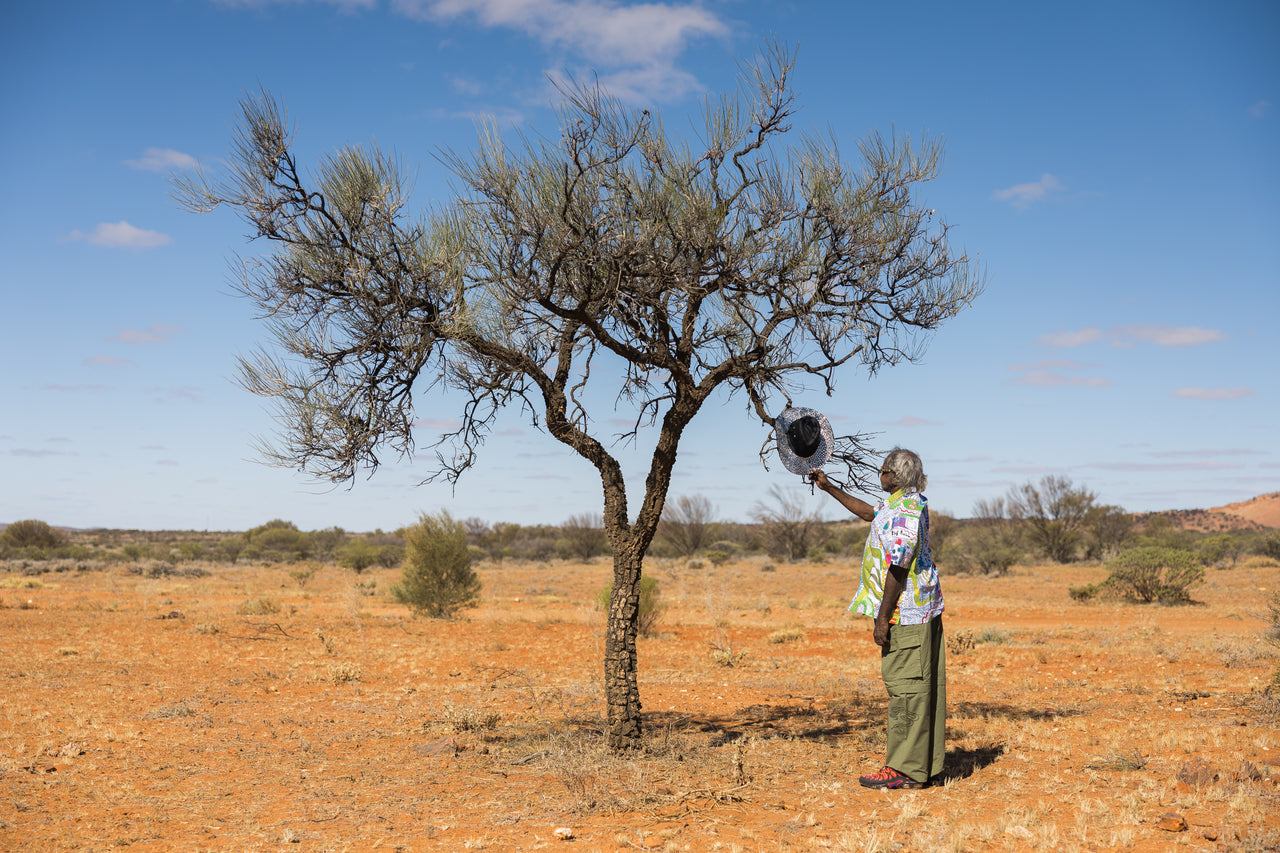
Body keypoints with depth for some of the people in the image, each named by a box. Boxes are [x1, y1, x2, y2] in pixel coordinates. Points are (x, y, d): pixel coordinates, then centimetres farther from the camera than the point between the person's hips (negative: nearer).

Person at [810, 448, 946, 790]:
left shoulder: (902, 514, -19)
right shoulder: (911, 502, 14)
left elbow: (897, 571, -22)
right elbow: (869, 512, 31)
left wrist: (882, 619, -18)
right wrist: (829, 487, 34)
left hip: (905, 612, -10)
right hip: (923, 609, 10)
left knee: (905, 686, -6)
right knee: (923, 686, 12)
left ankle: (905, 769, -2)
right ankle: (927, 765, 18)